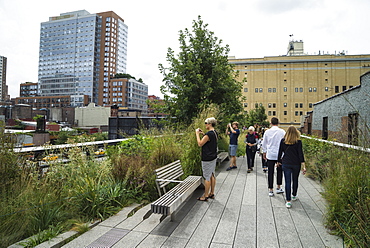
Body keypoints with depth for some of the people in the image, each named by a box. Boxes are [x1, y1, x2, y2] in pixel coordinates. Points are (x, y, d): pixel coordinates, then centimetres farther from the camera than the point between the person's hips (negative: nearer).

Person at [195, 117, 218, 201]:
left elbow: (200, 144, -19)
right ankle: (212, 193, 27)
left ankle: (205, 196, 10)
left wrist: (197, 134, -9)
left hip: (207, 159, -9)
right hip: (213, 157, 9)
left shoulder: (209, 134, -22)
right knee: (212, 175, 16)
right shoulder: (215, 133, 7)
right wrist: (203, 134, 15)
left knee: (207, 177, 0)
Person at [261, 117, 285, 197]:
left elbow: (264, 143, 7)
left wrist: (264, 152, 20)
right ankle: (278, 188, 25)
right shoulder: (282, 132, -7)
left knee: (270, 172, 4)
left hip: (270, 155, 1)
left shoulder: (267, 132, -2)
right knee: (279, 171, 16)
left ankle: (271, 190, 9)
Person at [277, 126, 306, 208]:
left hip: (286, 164, 0)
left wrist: (279, 161, 16)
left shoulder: (283, 141, -2)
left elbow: (280, 152, 3)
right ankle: (294, 196, 38)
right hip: (296, 164, 0)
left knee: (288, 182, 0)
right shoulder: (298, 142, -5)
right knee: (295, 180, 19)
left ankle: (288, 201, -4)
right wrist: (303, 166, -6)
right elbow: (300, 154, -7)